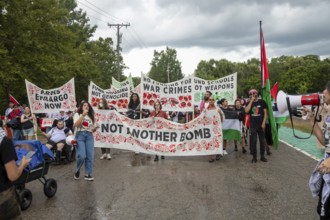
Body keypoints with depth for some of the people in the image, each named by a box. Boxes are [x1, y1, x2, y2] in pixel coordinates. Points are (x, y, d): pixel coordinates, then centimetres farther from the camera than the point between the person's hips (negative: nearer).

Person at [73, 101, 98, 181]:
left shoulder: (91, 117, 20)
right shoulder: (77, 114, 9)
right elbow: (76, 124, -11)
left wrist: (95, 128, -3)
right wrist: (83, 115, -14)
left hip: (89, 136, 4)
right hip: (80, 135, -4)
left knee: (90, 156, -4)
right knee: (82, 156, -15)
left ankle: (88, 174, 3)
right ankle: (77, 170, 11)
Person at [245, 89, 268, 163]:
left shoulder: (261, 102, 2)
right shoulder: (249, 103, 7)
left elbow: (265, 113, 0)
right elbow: (246, 111, -13)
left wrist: (263, 123, -9)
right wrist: (251, 101, -12)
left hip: (261, 124, -1)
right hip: (252, 125, 1)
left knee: (262, 140, 6)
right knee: (253, 141, 0)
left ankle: (262, 156, 16)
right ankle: (254, 157, 7)